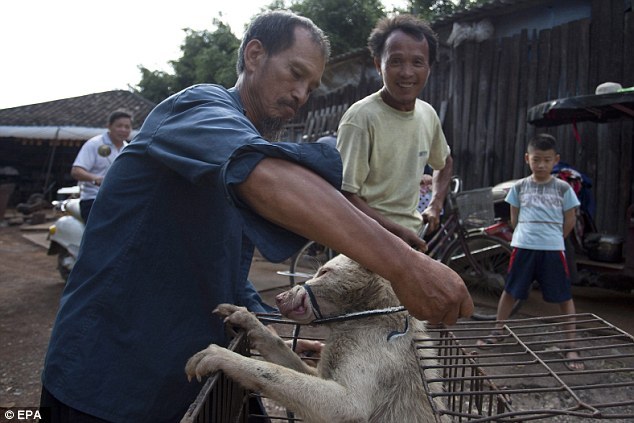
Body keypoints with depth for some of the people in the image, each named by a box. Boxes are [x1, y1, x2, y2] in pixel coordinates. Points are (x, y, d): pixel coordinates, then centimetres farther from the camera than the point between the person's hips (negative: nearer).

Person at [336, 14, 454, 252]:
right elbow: (346, 196, -19)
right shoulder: (361, 118, -18)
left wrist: (435, 205, 9)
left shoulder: (428, 115, 3)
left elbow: (444, 162, 24)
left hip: (412, 239, 7)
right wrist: (398, 231, -19)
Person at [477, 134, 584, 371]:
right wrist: (528, 236, 10)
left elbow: (569, 220, 7)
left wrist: (552, 240, 10)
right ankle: (497, 333, 29)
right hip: (523, 247, 1)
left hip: (553, 249, -1)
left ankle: (571, 346, 13)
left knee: (564, 297, 3)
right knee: (510, 291, 11)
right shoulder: (520, 187, 5)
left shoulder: (563, 188, 1)